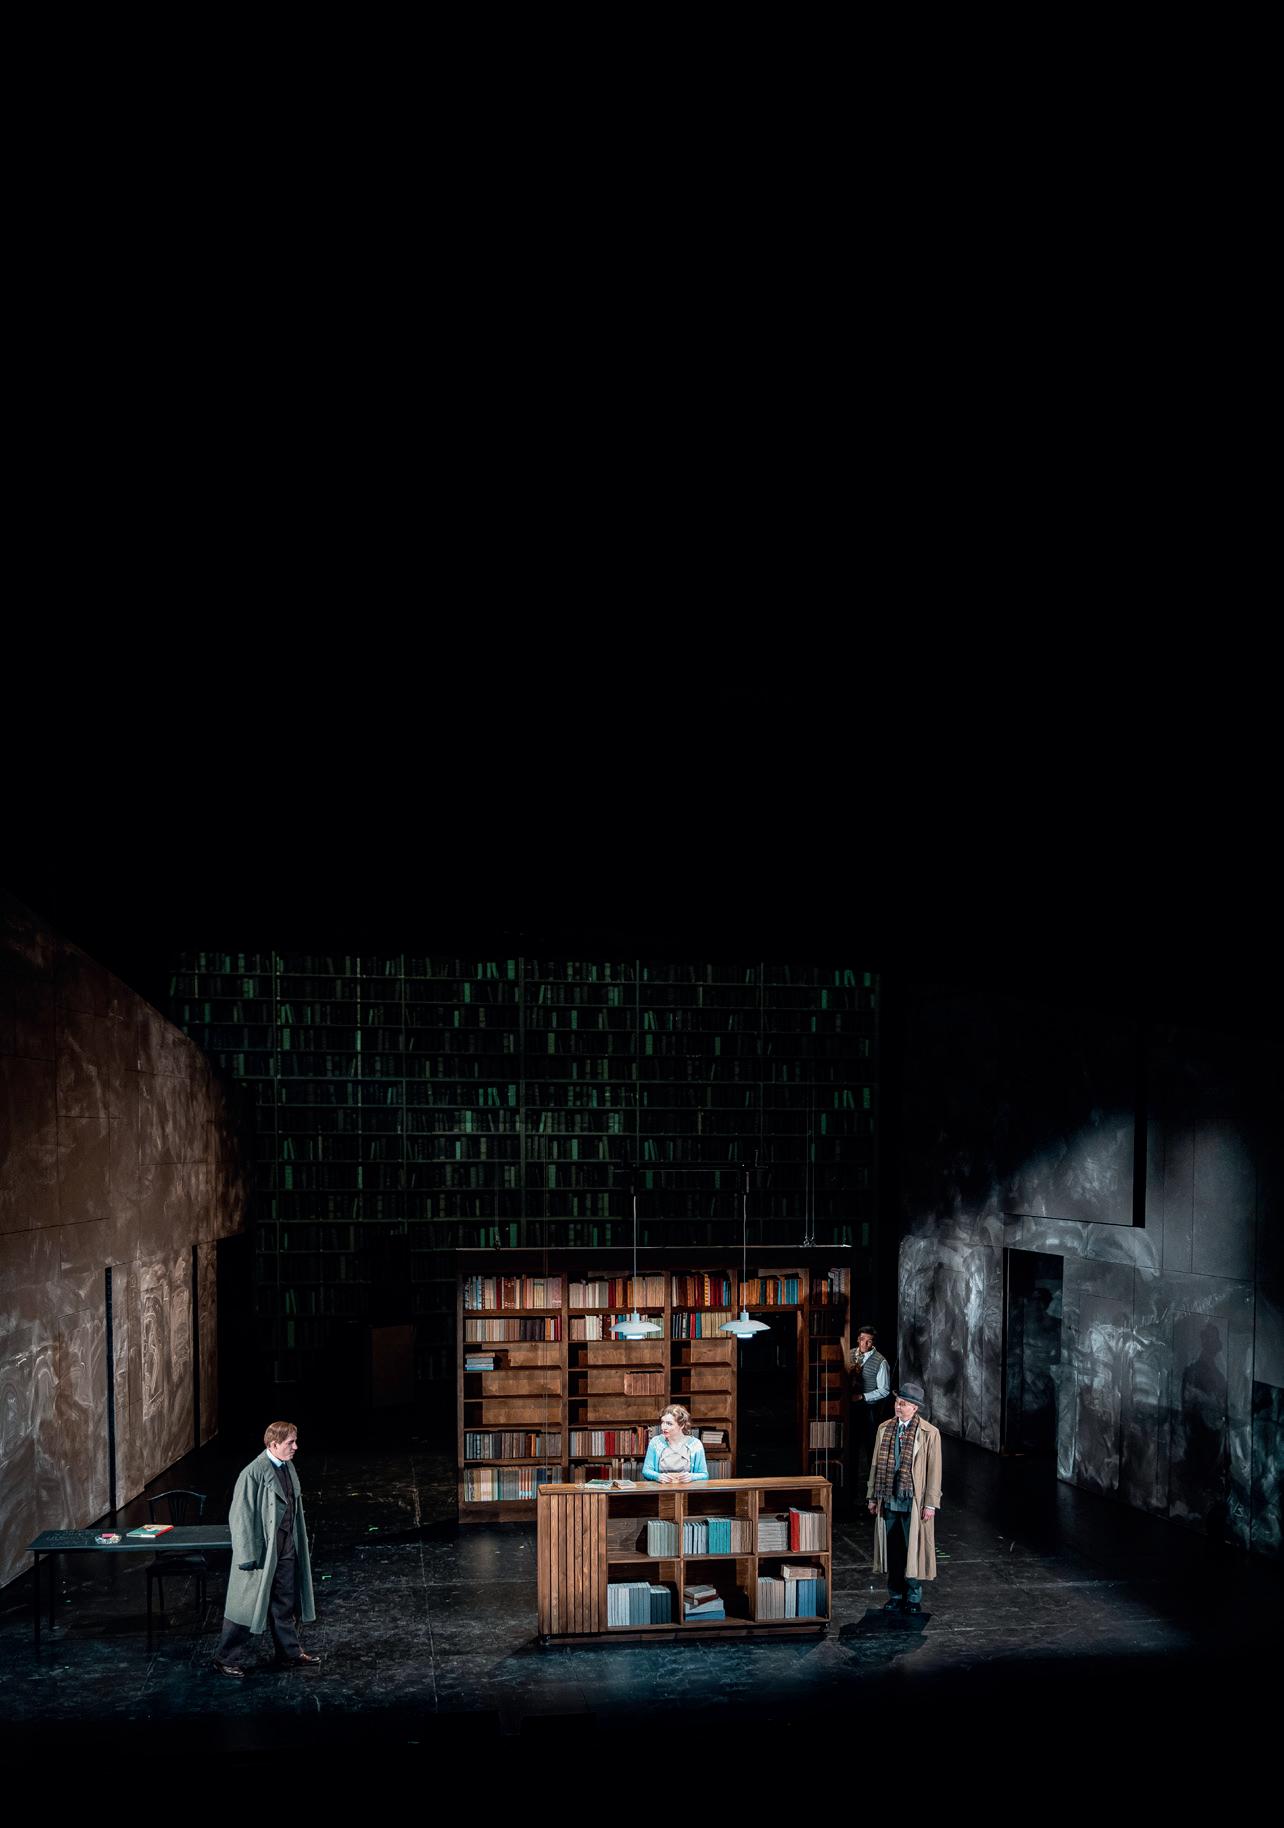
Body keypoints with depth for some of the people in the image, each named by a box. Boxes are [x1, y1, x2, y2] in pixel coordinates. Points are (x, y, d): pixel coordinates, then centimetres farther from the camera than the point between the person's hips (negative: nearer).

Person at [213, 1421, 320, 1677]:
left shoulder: (288, 1468, 5)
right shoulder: (253, 1473, -21)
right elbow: (241, 1516, -19)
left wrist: (299, 1545, 18)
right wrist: (248, 1556, -18)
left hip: (286, 1551, 8)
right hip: (262, 1554, -8)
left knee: (285, 1606, 18)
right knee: (248, 1606, 3)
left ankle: (290, 1654, 30)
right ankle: (226, 1659, 17)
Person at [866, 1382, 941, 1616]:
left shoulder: (929, 1433, -6)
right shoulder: (885, 1429, 6)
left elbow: (934, 1471, -5)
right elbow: (876, 1464, 11)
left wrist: (930, 1504, -8)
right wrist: (873, 1497, 10)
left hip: (914, 1501, -4)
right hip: (888, 1500, 4)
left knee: (913, 1550, 3)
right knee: (892, 1550, 9)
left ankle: (913, 1598, 17)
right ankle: (895, 1596, 22)